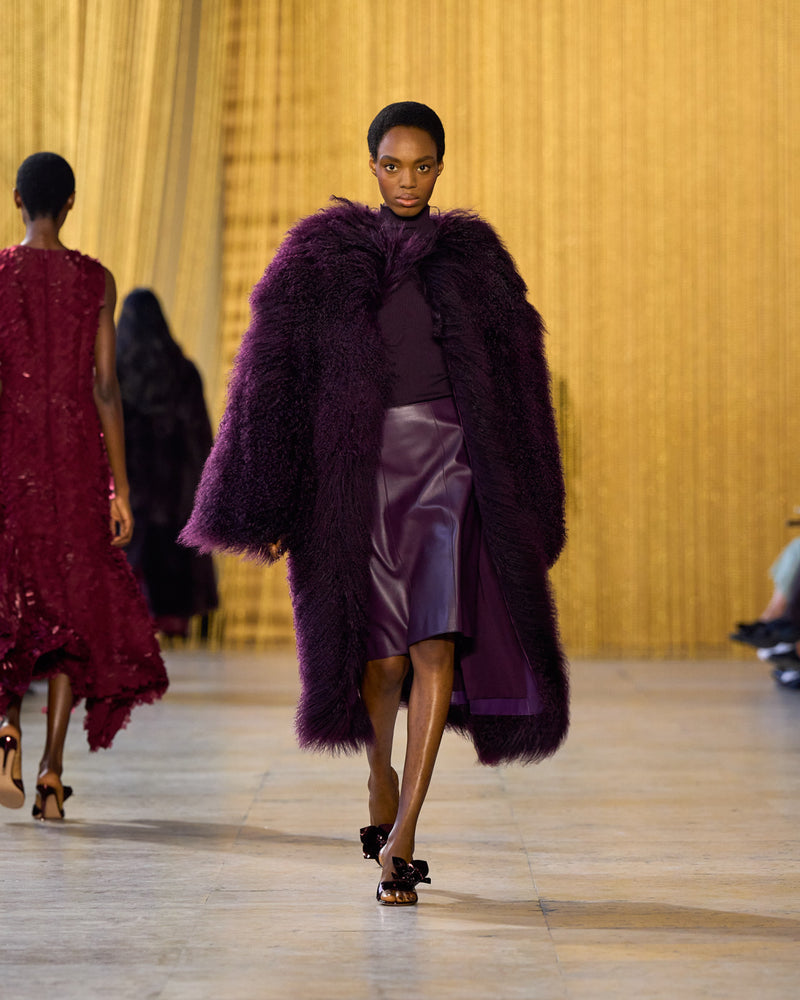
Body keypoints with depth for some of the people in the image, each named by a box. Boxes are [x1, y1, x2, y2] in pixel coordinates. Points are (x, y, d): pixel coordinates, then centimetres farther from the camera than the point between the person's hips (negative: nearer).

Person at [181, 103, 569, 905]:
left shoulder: (474, 255, 9)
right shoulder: (321, 254, 5)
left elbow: (515, 381, 12)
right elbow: (275, 378, 2)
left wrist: (523, 505, 10)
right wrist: (271, 508, -4)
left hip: (447, 461, 0)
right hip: (356, 466, 0)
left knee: (438, 644, -13)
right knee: (383, 651, 5)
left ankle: (401, 836, -10)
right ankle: (381, 771, 37)